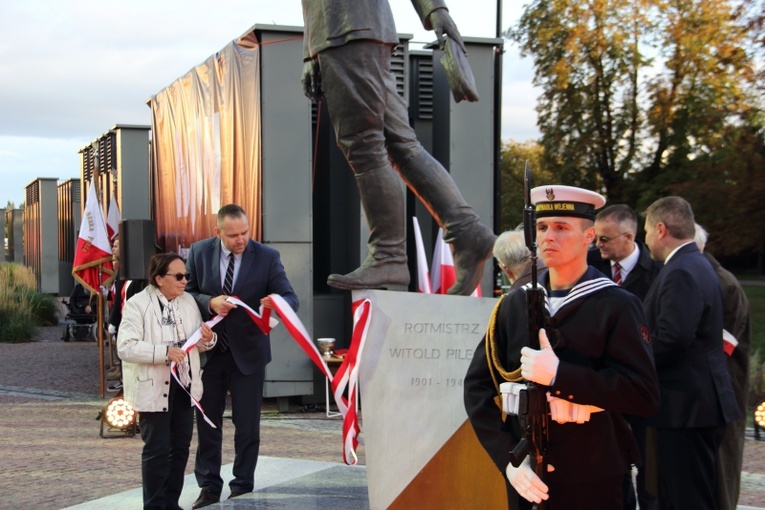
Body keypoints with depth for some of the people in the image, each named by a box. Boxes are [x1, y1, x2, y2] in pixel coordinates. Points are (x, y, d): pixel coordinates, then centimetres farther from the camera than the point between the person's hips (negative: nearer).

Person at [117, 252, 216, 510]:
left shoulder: (188, 301, 6)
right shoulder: (137, 304, -12)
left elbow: (198, 342, 16)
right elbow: (126, 347, -21)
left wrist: (207, 340, -9)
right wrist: (165, 352, -30)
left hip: (184, 386, 6)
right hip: (154, 389, -6)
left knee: (181, 447, 12)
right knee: (157, 450, -2)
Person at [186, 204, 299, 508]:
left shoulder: (267, 257, -8)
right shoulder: (199, 252, -3)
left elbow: (291, 298, -10)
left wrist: (277, 302, -33)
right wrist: (209, 302, -18)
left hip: (247, 353, -2)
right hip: (208, 350, 2)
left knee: (247, 425, 4)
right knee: (207, 422, 11)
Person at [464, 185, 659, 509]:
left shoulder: (617, 306, -6)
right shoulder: (514, 304, 5)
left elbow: (644, 394, -15)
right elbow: (478, 385, 3)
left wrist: (558, 374, -22)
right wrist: (508, 457, -9)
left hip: (592, 482, -3)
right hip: (525, 478, 3)